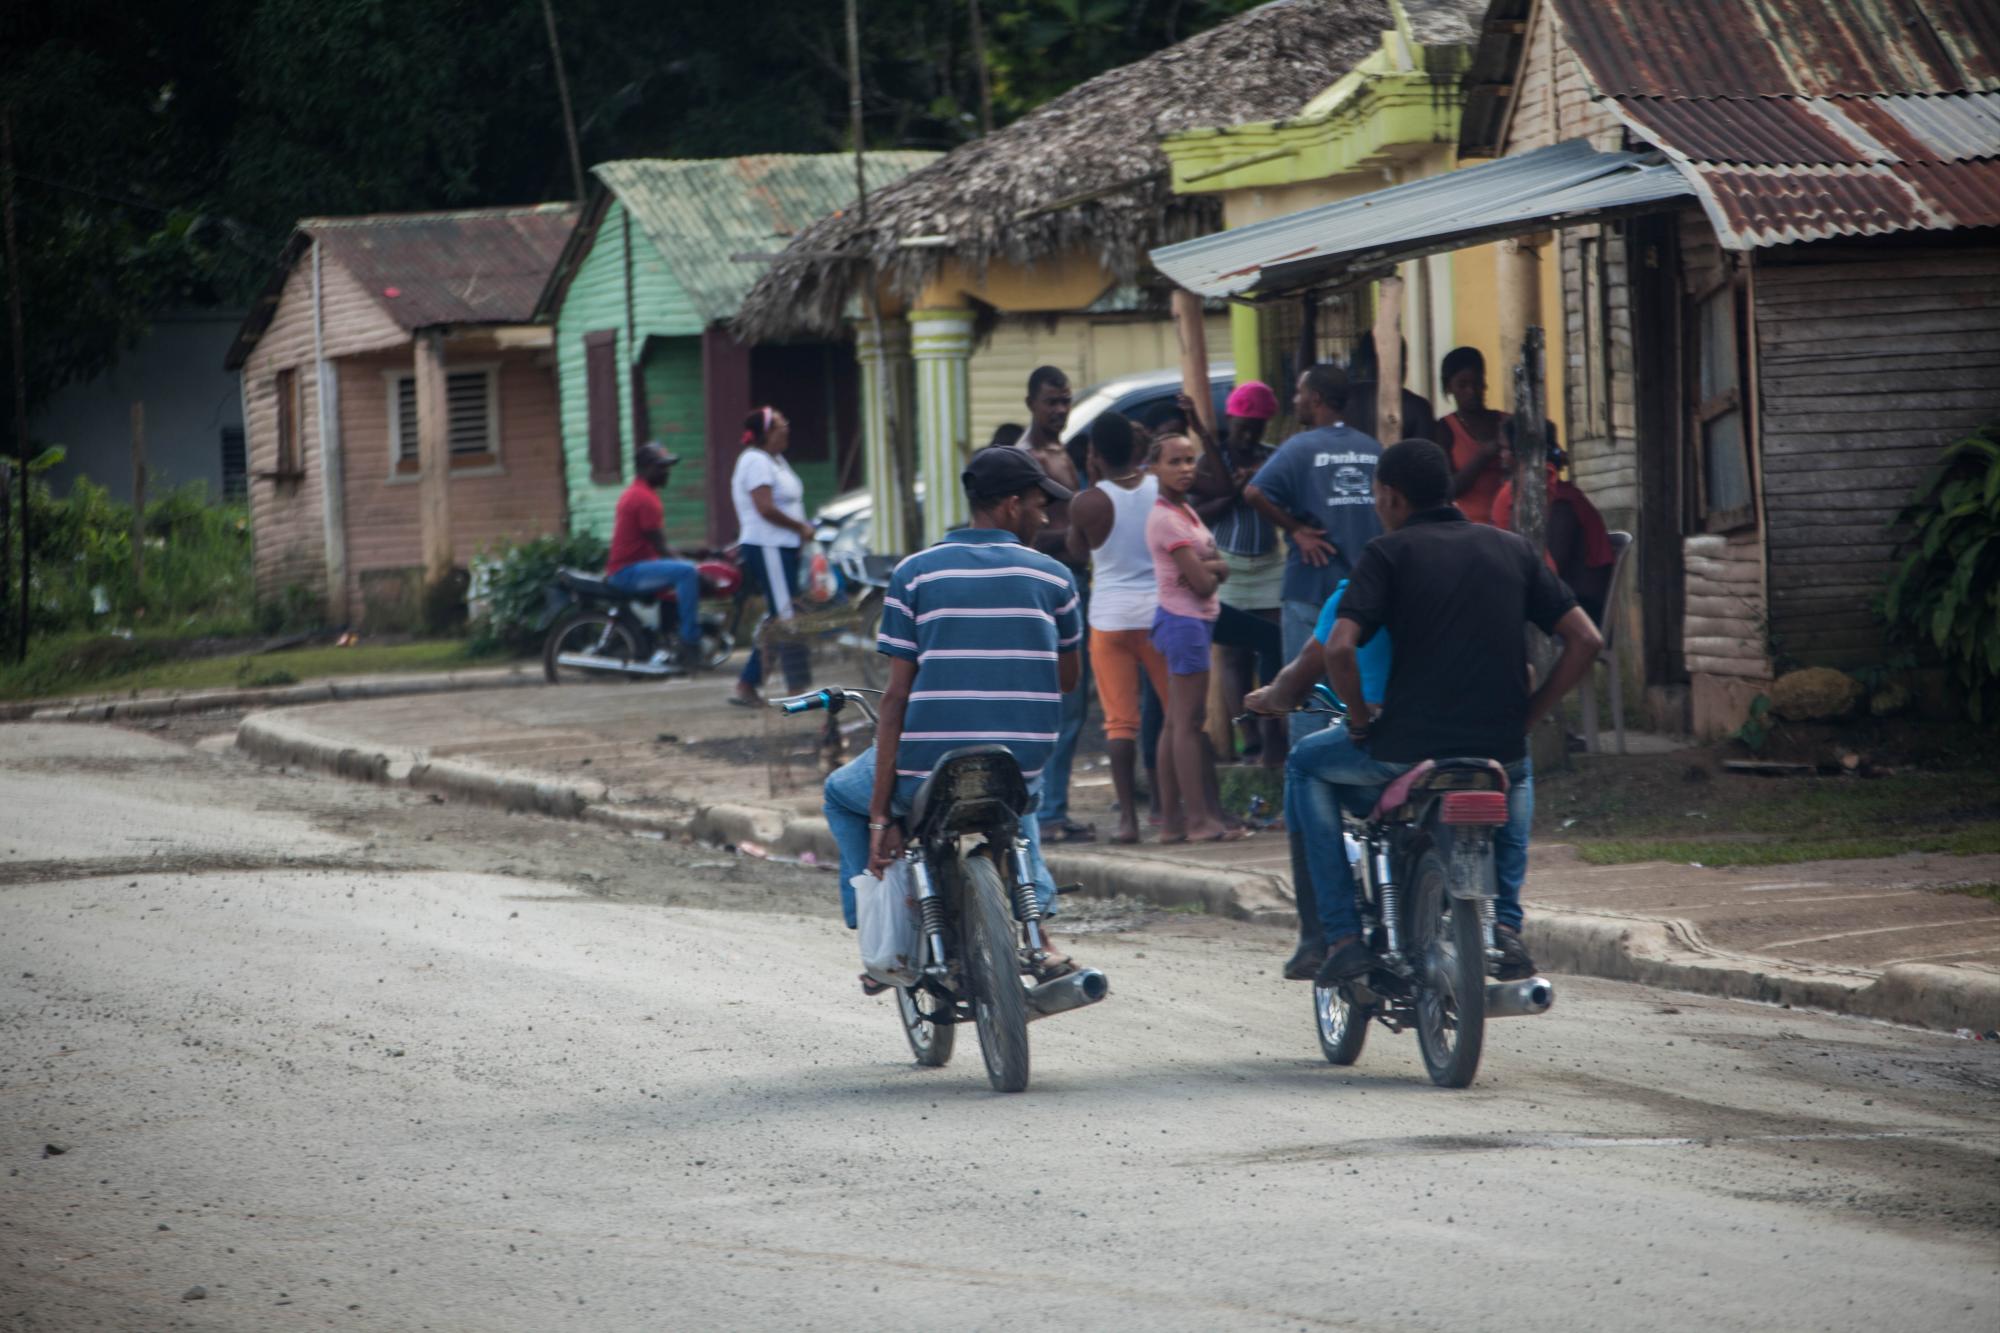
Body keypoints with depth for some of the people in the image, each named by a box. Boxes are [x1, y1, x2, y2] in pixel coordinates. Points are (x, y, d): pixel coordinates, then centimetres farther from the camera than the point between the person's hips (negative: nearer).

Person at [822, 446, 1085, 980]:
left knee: (843, 795, 31)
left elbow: (897, 696, -6)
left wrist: (880, 816, -6)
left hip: (927, 771, -2)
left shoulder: (916, 572, -2)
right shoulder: (1053, 577, 3)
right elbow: (1068, 680, 15)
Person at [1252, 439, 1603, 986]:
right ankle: (1506, 925, 21)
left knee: (1308, 765, 26)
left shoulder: (1389, 553, -2)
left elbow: (1339, 648, -15)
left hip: (1407, 750, -4)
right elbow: (1585, 640, 7)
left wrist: (1360, 720, 2)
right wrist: (1526, 718, 13)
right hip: (1500, 750, 4)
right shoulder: (1511, 550, 11)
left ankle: (1342, 934, 15)